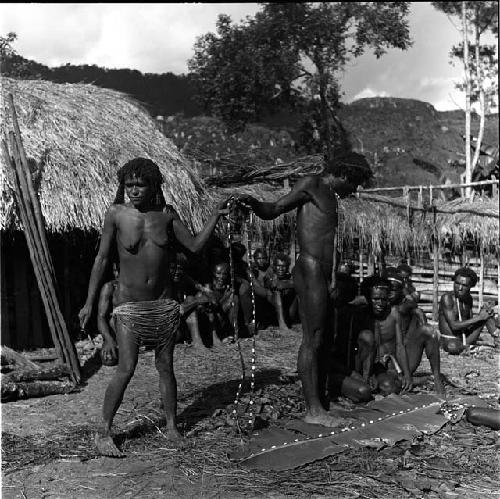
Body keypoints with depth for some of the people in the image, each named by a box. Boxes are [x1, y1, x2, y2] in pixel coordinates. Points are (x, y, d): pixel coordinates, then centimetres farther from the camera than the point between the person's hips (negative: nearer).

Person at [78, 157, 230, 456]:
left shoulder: (167, 214, 1)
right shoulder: (116, 214, -6)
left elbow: (195, 246, 4)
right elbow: (102, 259, -2)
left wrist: (217, 216, -6)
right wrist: (89, 303, -2)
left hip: (164, 304, 3)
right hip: (129, 305, -3)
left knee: (166, 367, 8)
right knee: (126, 369, -9)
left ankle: (172, 427, 23)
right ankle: (104, 433, 6)